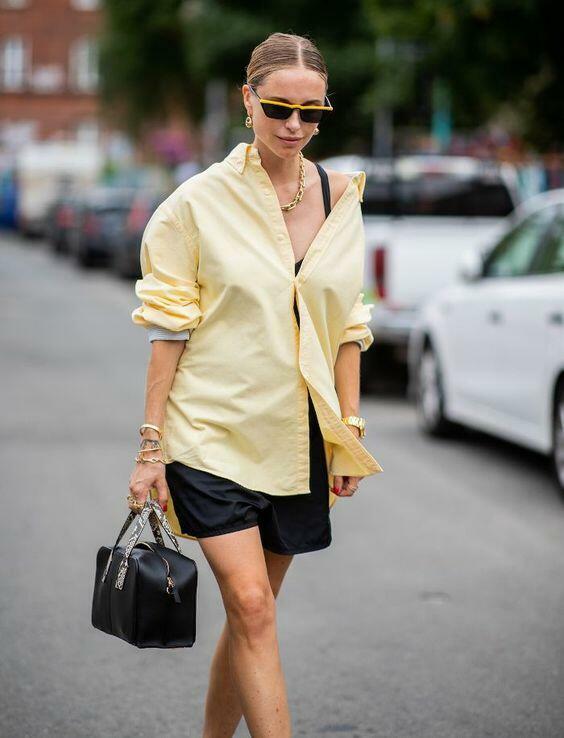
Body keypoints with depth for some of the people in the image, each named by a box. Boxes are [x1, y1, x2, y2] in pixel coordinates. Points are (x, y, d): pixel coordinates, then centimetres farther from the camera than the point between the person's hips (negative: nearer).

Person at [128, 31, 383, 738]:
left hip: (297, 437, 4)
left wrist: (348, 430, 8)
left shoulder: (342, 198, 5)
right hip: (212, 432, -4)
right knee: (251, 606, -12)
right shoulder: (201, 200, -7)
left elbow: (346, 325, 12)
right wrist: (151, 447, -6)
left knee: (251, 608, 10)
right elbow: (169, 329, -4)